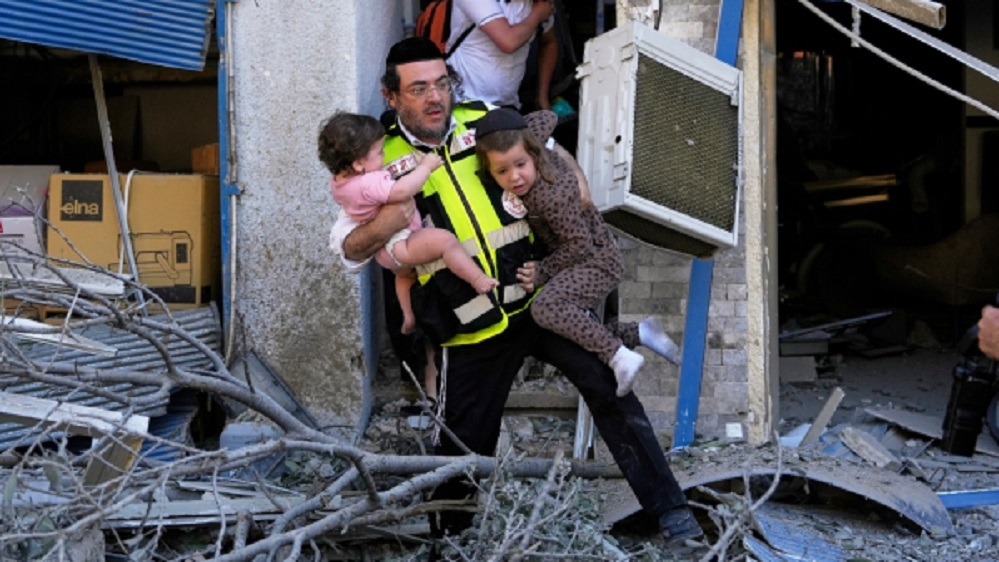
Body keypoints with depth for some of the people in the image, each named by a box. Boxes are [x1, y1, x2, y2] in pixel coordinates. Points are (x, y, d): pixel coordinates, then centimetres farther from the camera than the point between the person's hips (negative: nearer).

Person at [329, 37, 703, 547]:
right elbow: (348, 249, 0)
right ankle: (445, 541, 33)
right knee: (463, 449, 8)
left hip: (542, 298, 1)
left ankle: (669, 509, -5)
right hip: (472, 333, -1)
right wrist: (385, 223, -19)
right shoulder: (384, 163, -2)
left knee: (607, 386, -13)